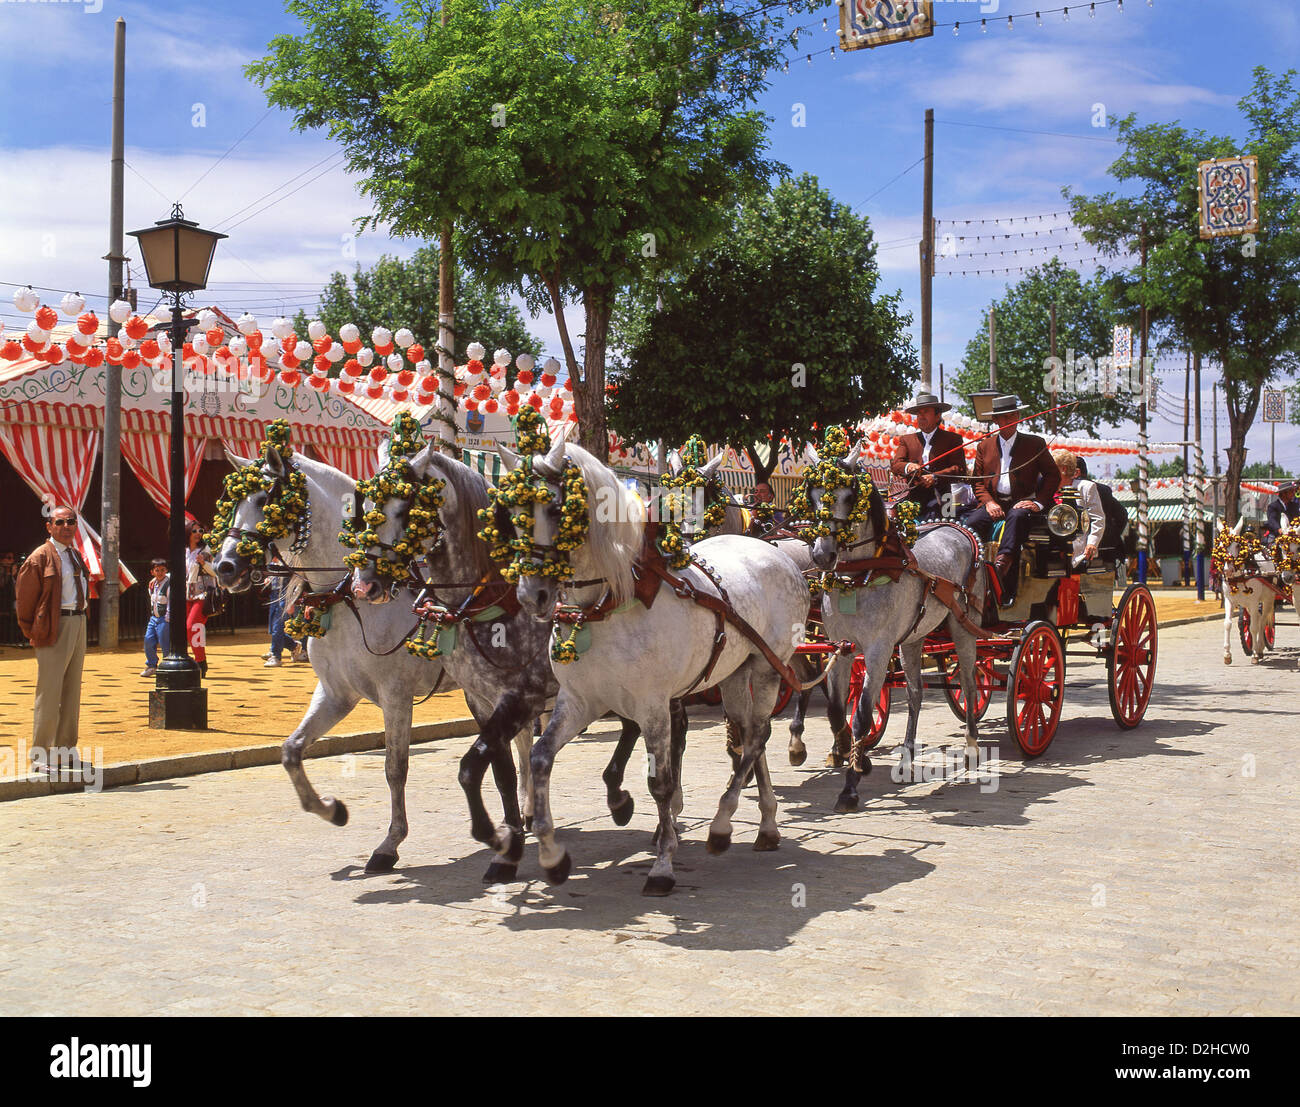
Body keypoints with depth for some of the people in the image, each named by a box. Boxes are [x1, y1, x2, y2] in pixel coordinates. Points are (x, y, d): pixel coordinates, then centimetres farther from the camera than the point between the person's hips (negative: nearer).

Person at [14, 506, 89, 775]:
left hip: (79, 623, 8)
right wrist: (32, 633, -3)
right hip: (55, 629, -8)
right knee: (49, 692, -7)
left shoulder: (76, 555, 15)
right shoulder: (40, 557, -8)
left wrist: (79, 618, 17)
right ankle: (40, 757, -2)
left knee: (72, 691, 12)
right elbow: (24, 597, -6)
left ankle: (66, 750, 21)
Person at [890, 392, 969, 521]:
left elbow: (960, 469, 1)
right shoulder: (906, 440, 22)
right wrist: (908, 467, -15)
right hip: (914, 500, 2)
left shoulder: (952, 439, 14)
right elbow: (895, 465, 8)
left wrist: (935, 477, -13)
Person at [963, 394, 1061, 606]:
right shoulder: (984, 447, 20)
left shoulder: (1035, 443, 14)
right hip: (994, 504, 3)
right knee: (971, 523, -29)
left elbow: (1053, 475, 9)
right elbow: (978, 482, 16)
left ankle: (1003, 560, -61)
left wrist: (1039, 503, -6)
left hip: (1023, 502, -3)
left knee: (1017, 517, -40)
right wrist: (988, 502, -5)